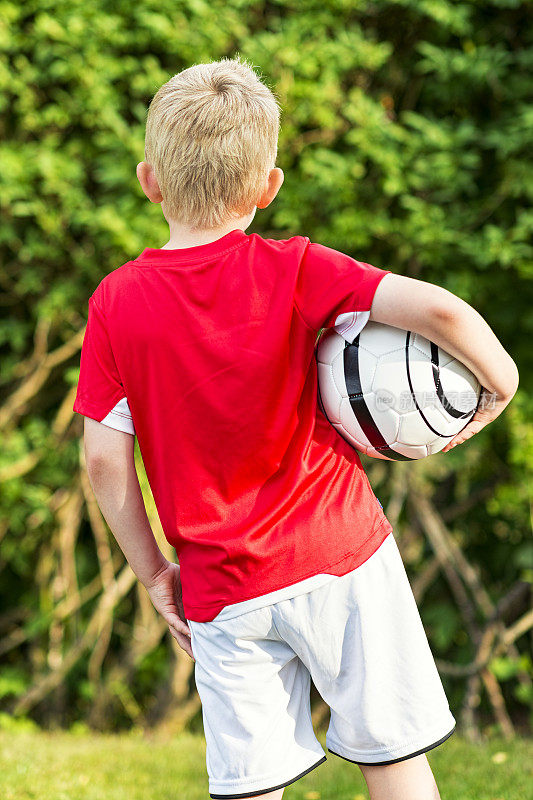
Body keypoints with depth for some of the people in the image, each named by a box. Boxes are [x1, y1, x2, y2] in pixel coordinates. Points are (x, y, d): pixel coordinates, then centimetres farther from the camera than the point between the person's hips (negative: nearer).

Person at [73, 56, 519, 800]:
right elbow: (437, 308, -20)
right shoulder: (293, 269, -9)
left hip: (222, 593, 1)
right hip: (341, 557, -1)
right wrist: (498, 378, -2)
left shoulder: (116, 302, -4)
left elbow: (105, 459, -5)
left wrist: (153, 573, 6)